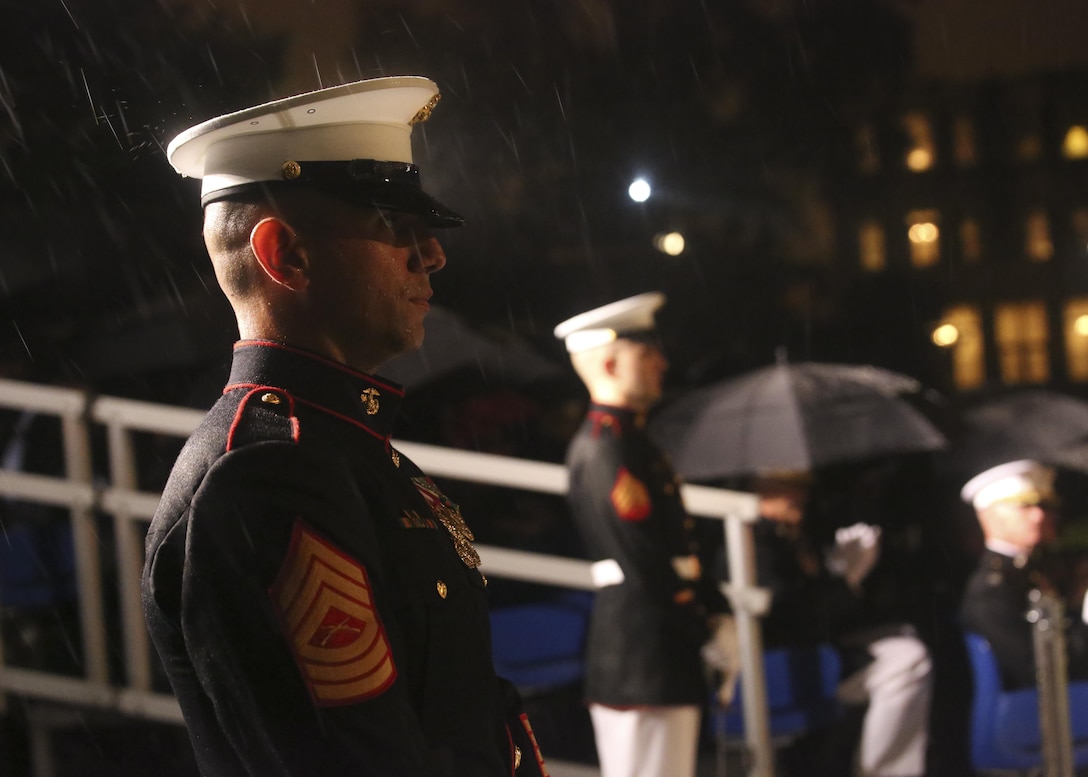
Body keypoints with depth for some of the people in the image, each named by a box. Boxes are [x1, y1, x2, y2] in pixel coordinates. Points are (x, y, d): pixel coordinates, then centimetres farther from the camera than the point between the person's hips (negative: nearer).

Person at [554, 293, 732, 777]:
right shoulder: (604, 448, -15)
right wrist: (704, 633, -14)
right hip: (643, 652, -11)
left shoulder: (627, 438, 18)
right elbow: (644, 561, -21)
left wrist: (714, 611, 10)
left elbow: (677, 545, 20)